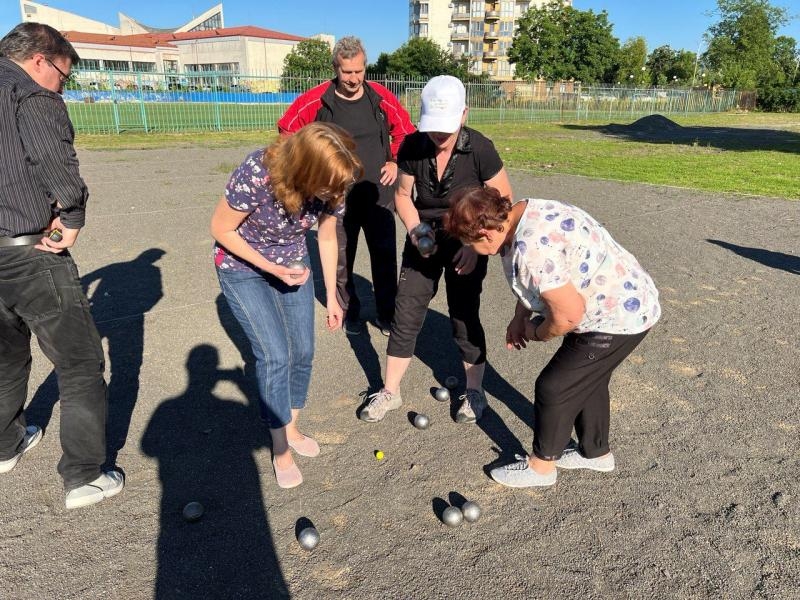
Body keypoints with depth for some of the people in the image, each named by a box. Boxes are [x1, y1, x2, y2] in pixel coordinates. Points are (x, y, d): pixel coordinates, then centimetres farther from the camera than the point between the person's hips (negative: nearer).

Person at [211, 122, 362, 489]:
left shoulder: (331, 185, -19)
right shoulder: (255, 176, -35)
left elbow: (327, 239, -3)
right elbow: (221, 229, -19)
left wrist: (332, 296, 2)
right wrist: (270, 267, -26)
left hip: (293, 264, 5)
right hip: (243, 267, -4)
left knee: (303, 351, 5)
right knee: (275, 355, -10)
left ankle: (291, 428, 29)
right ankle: (280, 448, 11)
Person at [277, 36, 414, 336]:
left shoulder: (381, 98, -2)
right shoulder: (316, 100, -7)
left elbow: (405, 131, 14)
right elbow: (287, 130, 6)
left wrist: (396, 162, 4)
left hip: (379, 194, 1)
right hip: (337, 197, -1)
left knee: (385, 257, 6)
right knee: (342, 259, 9)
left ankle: (386, 315, 22)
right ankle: (350, 313, 28)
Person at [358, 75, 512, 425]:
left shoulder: (480, 149, -20)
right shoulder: (413, 147, -12)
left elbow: (502, 200, -10)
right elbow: (403, 194, 2)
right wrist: (415, 230, -15)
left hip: (466, 244, -3)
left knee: (464, 317, 2)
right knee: (405, 315, 2)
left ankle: (475, 392, 23)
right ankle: (390, 392, 17)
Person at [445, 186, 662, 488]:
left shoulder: (532, 251, -32)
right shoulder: (525, 213, -1)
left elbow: (568, 315, -27)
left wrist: (537, 332, -8)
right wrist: (520, 318, 7)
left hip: (618, 318, -10)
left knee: (555, 387, 1)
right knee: (587, 380, 23)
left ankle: (541, 466, 21)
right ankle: (595, 452, 43)